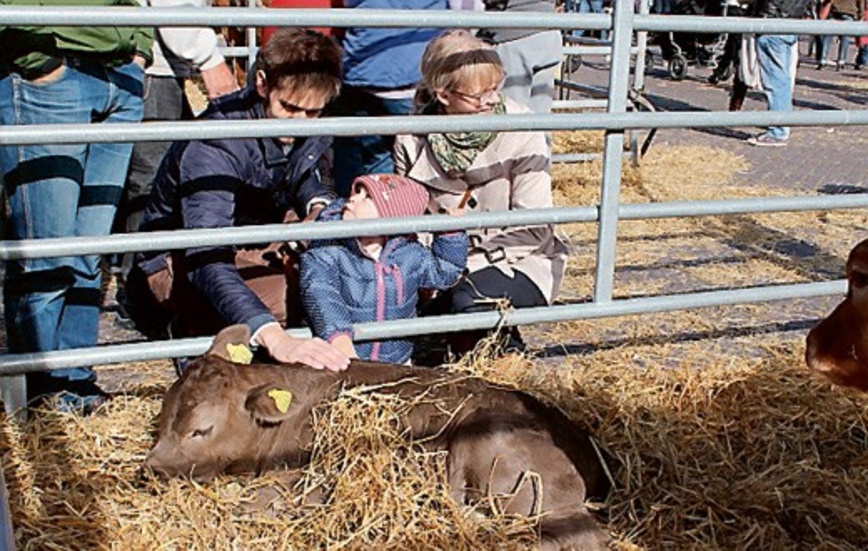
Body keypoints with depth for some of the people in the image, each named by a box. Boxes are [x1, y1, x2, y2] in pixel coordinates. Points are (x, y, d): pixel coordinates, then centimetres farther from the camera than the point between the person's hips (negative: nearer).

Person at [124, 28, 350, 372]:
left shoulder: (312, 129, -12)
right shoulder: (213, 145, -34)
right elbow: (207, 260, -46)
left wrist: (320, 206, -14)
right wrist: (276, 338, -61)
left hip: (254, 246, 7)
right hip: (178, 263, -7)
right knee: (276, 295, -34)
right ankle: (190, 328, -5)